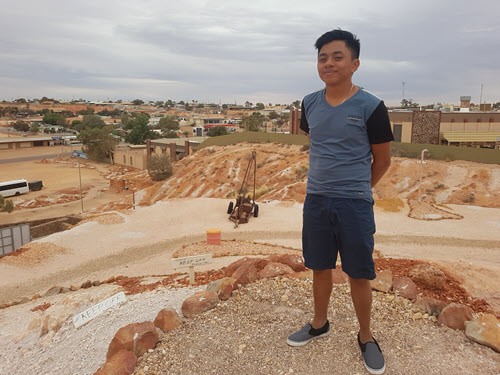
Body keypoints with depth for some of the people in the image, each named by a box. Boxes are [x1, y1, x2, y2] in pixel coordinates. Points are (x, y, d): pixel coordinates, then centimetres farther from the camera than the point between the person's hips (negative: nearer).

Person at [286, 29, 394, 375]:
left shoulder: (371, 107, -9)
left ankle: (366, 337, 31)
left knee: (359, 275, 8)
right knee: (320, 267, 16)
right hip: (316, 200, 4)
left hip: (355, 204, -4)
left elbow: (382, 160, 1)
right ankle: (320, 324, 38)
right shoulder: (310, 104, 4)